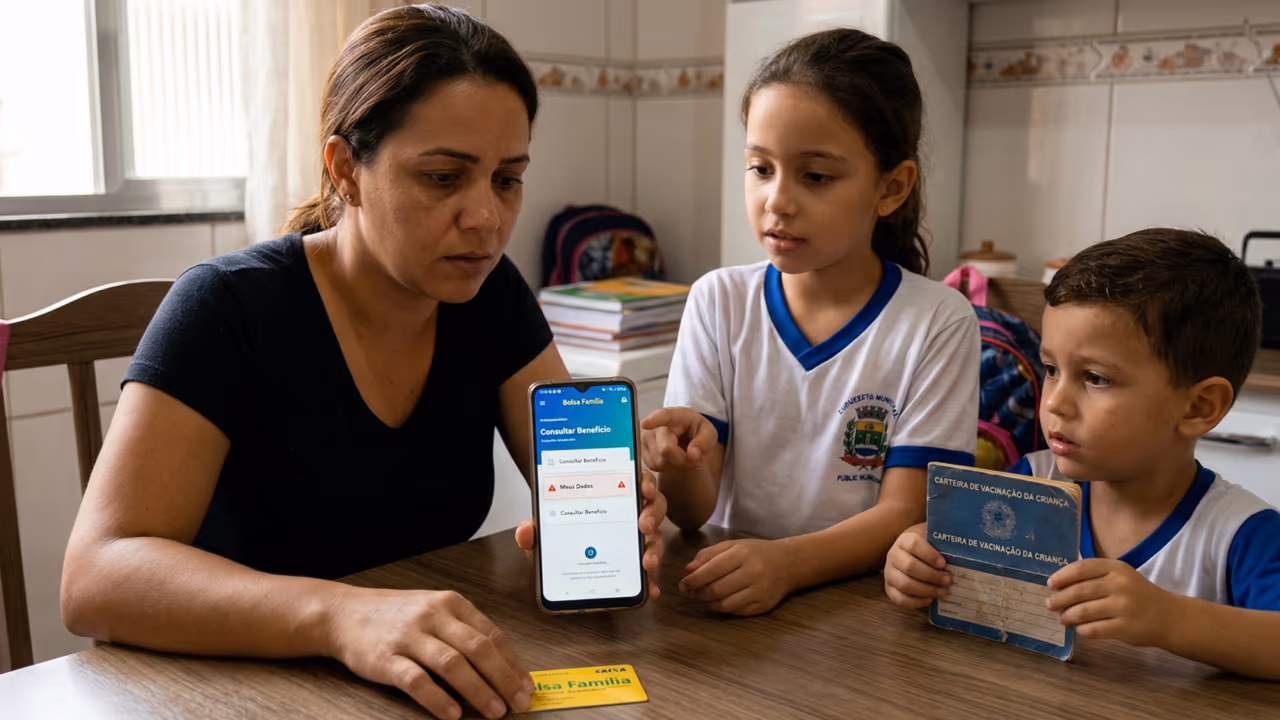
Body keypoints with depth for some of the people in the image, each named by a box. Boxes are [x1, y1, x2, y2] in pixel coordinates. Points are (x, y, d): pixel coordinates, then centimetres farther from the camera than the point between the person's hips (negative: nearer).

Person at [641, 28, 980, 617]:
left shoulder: (938, 322, -6)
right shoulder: (718, 302, 1)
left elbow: (905, 513, -9)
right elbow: (695, 513, -1)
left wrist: (787, 562, -26)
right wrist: (679, 466, -24)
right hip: (729, 601, 1)